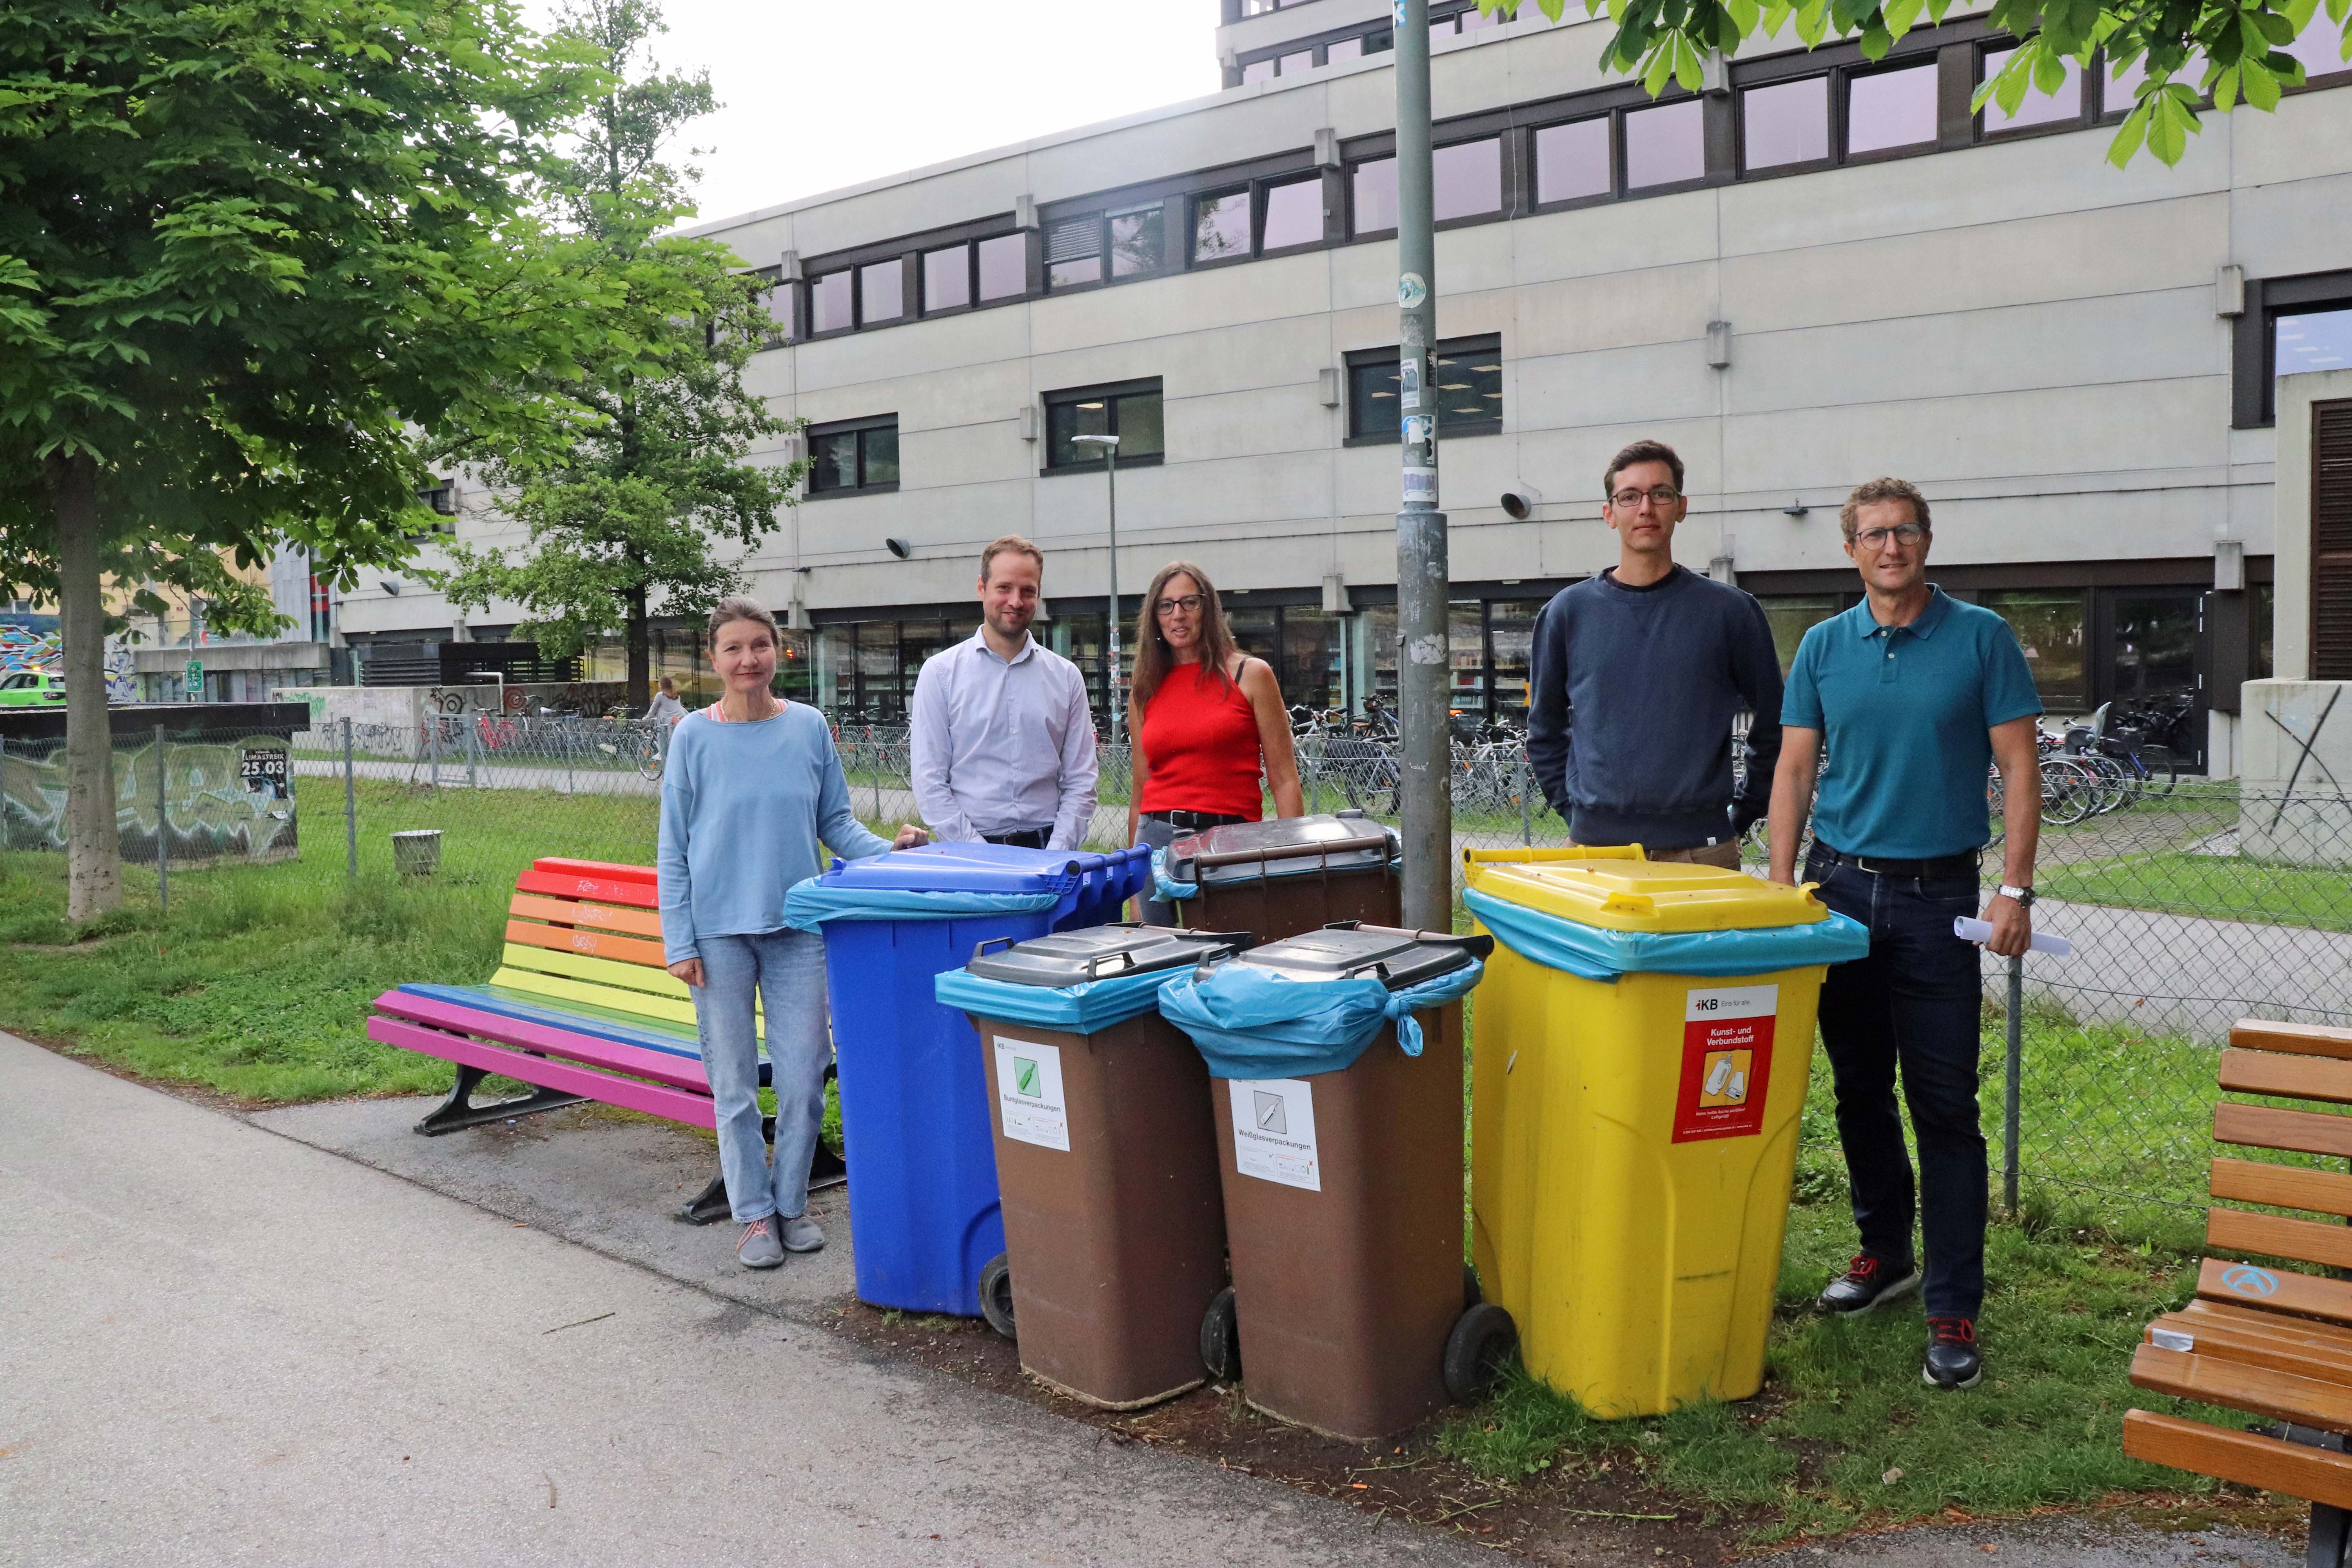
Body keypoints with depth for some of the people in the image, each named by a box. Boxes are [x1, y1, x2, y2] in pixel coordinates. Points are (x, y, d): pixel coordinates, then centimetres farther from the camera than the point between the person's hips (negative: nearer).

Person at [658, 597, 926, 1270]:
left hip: (796, 928, 2)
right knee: (734, 1082, 6)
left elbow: (836, 821, 9)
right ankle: (754, 1213, 20)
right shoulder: (694, 737, -2)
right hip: (720, 932, -1)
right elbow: (673, 850, 1)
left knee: (804, 1076, 3)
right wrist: (679, 943, -4)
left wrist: (889, 851, -9)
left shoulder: (809, 728, 3)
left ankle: (792, 1202, 22)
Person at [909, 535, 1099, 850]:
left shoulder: (1066, 677, 10)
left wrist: (1053, 860, -5)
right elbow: (929, 781, 0)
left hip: (1046, 850, 1)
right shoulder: (940, 673, 5)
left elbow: (1080, 783, 8)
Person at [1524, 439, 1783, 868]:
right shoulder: (1569, 611, 6)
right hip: (1595, 842, 1)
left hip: (1701, 848, -1)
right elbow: (1544, 730, 14)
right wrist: (1573, 808, 7)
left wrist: (1743, 813, 6)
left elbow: (1773, 727, 10)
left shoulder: (1730, 611, 3)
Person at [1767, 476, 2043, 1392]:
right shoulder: (1824, 646, 7)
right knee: (1860, 1089, 13)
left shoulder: (1982, 639, -1)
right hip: (1840, 886, 3)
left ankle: (1953, 1310, 4)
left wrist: (2015, 890, -9)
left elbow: (2020, 767, -2)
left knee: (1945, 1104, -3)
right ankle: (1884, 1252, 30)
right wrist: (1780, 889, 0)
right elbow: (1795, 768, 7)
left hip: (1938, 896, -3)